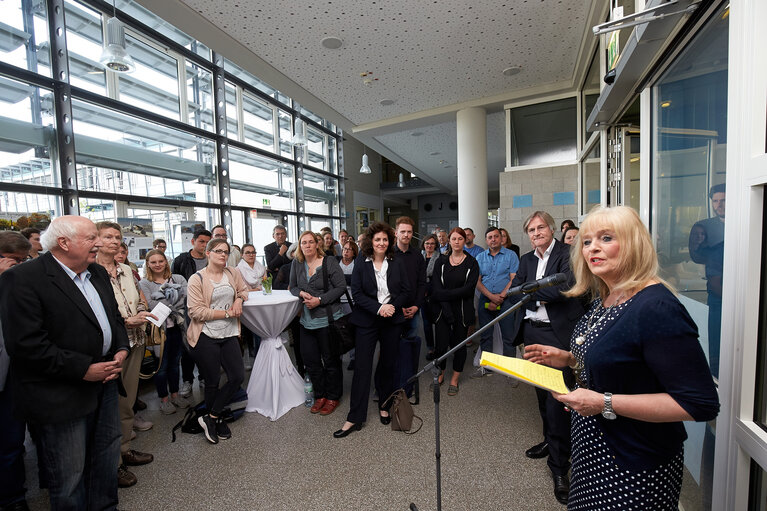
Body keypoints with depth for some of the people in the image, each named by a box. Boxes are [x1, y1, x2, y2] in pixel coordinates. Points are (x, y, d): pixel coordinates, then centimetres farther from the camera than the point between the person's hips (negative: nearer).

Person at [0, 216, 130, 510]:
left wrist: (121, 349, -2)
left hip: (105, 383, 7)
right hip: (61, 397, -7)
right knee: (69, 475, 12)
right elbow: (26, 345, -22)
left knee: (107, 457, 23)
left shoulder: (98, 273, 6)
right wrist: (83, 370, -20)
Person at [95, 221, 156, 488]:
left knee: (128, 397, 17)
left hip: (134, 341, 6)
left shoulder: (126, 270, 8)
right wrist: (127, 320, -20)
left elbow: (140, 296, 18)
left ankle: (124, 449, 34)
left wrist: (142, 310, -1)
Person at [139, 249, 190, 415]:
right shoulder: (144, 283, -3)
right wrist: (175, 302, -14)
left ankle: (175, 394, 33)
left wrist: (165, 303, -17)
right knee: (162, 365, 10)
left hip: (176, 327, 3)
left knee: (175, 363, 17)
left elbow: (187, 297, -10)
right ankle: (164, 398, 28)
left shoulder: (178, 279, 4)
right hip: (159, 328, -3)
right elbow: (151, 306, -15)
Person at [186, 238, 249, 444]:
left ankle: (211, 417, 21)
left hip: (229, 334, 5)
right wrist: (226, 313, -15)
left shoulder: (233, 273, 4)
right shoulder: (197, 279, -9)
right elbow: (196, 311, -15)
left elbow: (243, 289, 20)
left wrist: (239, 299, -2)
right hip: (206, 336, -4)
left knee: (238, 376, 2)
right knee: (212, 382, 10)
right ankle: (217, 420, 33)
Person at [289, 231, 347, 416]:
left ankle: (332, 397, 27)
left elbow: (341, 286, -10)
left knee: (330, 359, 7)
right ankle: (320, 395, 33)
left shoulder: (329, 261, -9)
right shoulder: (297, 263, 6)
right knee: (310, 360, 12)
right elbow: (293, 287, 15)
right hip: (307, 320, 5)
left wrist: (320, 300, -17)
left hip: (328, 319, -5)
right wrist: (301, 293, -8)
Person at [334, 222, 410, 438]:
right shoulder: (361, 263, -3)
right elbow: (356, 293, -8)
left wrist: (392, 305, -12)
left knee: (388, 365, 13)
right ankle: (355, 418, 13)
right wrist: (378, 308, -18)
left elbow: (406, 290, 5)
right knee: (362, 367, 1)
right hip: (367, 321, -2)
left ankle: (384, 405, 35)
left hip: (392, 320, 3)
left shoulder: (396, 263, 3)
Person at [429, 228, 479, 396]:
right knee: (441, 344, 0)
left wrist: (444, 294, -14)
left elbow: (468, 289, -11)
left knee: (459, 343, 9)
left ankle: (455, 379, 28)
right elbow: (436, 288, -5)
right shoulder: (441, 262, 3)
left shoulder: (472, 263, -1)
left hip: (462, 311, -1)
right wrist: (447, 311, -15)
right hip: (442, 311, 1)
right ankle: (440, 374, 26)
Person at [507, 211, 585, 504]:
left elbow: (565, 287, -20)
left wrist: (530, 288, -10)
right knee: (542, 393, 19)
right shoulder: (526, 260, 13)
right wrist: (539, 295, -12)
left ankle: (559, 465, 12)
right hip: (532, 332, 6)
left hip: (559, 334, -6)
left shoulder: (567, 253, -5)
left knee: (557, 398, -4)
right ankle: (550, 440, 40)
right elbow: (514, 294, 6)